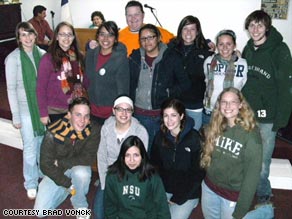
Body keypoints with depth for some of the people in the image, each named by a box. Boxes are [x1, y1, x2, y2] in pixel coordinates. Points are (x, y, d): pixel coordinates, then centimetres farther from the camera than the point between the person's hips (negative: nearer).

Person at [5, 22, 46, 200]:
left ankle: (44, 173, 40)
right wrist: (15, 115, -9)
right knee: (30, 147, 3)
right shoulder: (13, 58, -11)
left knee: (43, 142, 17)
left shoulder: (42, 54, -1)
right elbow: (11, 89, -9)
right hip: (26, 108, -4)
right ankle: (31, 183, 24)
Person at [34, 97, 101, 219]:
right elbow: (45, 165, -20)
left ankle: (80, 204, -6)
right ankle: (67, 190, 17)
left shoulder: (93, 131, -22)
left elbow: (88, 158, -23)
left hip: (79, 169, 0)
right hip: (56, 172, 0)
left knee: (82, 172, -36)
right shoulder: (54, 133, -25)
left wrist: (59, 162, -20)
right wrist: (68, 184, -23)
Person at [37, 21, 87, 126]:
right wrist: (43, 113, -10)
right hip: (55, 112, -4)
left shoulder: (78, 56, 3)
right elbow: (41, 88, -9)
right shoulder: (48, 59, -12)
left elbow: (84, 81, 9)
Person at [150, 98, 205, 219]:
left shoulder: (194, 138, -15)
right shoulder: (160, 136, -3)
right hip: (164, 189, 4)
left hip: (187, 193, -3)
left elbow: (198, 172, -11)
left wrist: (179, 198, -10)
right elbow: (155, 164, 6)